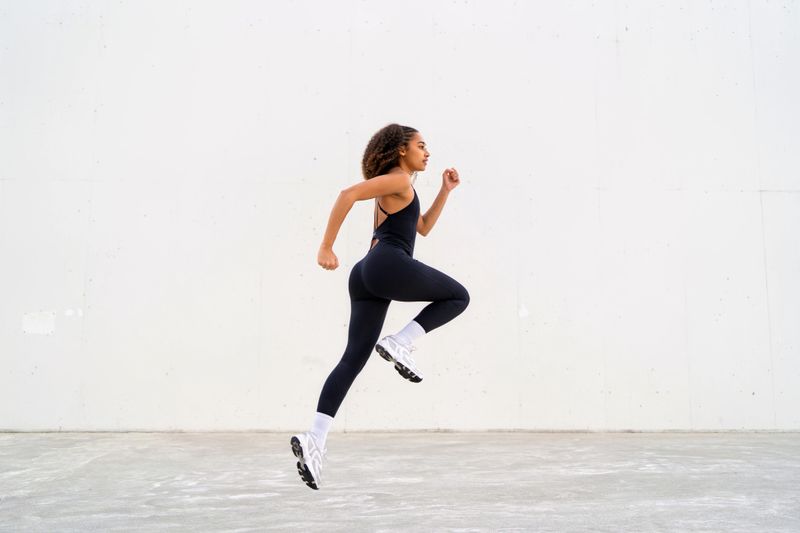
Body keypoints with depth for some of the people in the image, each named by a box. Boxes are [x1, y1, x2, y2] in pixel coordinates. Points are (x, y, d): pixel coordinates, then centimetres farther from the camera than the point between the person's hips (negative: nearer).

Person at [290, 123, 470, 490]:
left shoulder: (398, 189, 32)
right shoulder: (398, 179, 1)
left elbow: (424, 227, 38)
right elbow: (348, 194, -13)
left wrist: (446, 189, 33)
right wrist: (327, 246, -15)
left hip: (367, 276, 9)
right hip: (390, 265, -9)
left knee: (353, 358, 2)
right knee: (458, 297, 10)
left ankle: (315, 438, -6)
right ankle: (400, 344, -6)